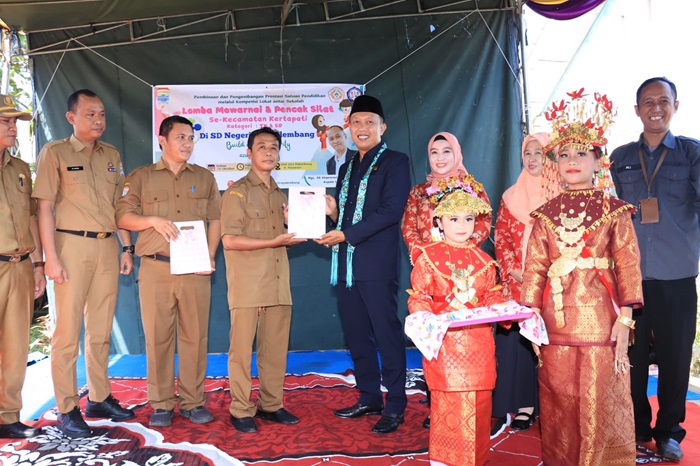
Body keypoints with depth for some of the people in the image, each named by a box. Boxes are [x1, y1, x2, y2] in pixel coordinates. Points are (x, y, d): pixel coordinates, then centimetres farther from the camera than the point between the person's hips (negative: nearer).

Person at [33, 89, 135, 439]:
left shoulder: (112, 155, 13)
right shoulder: (54, 153, -1)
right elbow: (45, 207, -6)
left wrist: (127, 247, 10)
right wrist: (51, 258, -12)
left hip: (107, 245, 5)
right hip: (72, 243, -5)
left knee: (101, 329, 11)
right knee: (68, 330, -2)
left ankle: (99, 398, 23)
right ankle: (67, 410, 7)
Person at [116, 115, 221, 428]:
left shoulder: (204, 178, 14)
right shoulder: (141, 177, 10)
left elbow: (215, 220, 11)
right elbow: (123, 217, 6)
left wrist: (210, 256, -1)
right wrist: (154, 220, -11)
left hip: (195, 269, 1)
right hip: (156, 269, -1)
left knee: (195, 336, 3)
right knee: (158, 337, 2)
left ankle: (193, 402, 14)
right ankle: (161, 405, 13)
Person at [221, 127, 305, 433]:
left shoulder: (280, 195, 19)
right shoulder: (238, 192, -1)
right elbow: (230, 240, -11)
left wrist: (296, 232, 4)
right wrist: (275, 241, -15)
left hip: (278, 283, 6)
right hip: (247, 284, -6)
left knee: (276, 347, 8)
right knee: (242, 347, -1)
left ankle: (271, 405, 19)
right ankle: (241, 411, 9)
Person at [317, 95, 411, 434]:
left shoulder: (395, 162, -2)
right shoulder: (347, 169, 20)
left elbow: (390, 211, -14)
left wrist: (346, 235, -17)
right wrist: (332, 213, 1)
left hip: (377, 265, -7)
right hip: (347, 265, 7)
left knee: (387, 335, -1)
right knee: (356, 336, 13)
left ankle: (394, 407, 9)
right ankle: (369, 399, 26)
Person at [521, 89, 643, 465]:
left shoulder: (614, 210, 1)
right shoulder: (547, 214, 8)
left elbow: (627, 266, -3)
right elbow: (534, 268, 5)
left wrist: (624, 319, -9)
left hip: (599, 317, -2)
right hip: (556, 318, 3)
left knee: (600, 401, 3)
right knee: (559, 403, 11)